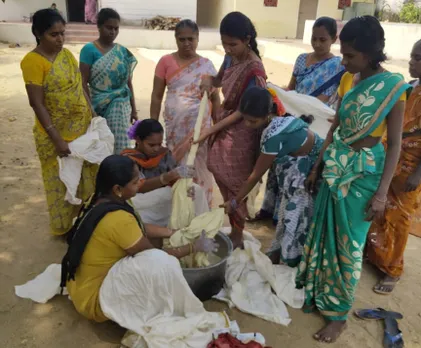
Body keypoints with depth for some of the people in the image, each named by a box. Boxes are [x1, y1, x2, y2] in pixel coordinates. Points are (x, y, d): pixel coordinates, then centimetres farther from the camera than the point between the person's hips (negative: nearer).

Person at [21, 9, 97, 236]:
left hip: (82, 129, 7)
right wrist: (57, 139, -23)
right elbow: (37, 104, -19)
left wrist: (93, 117, 7)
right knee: (62, 183, 9)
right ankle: (63, 228, 29)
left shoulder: (67, 54, 3)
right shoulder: (33, 61, -17)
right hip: (56, 135, -6)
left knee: (85, 177, 18)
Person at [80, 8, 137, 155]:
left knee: (120, 146, 2)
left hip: (121, 108, 3)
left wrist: (133, 109, 12)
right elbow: (83, 83, -8)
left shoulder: (123, 52, 7)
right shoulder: (89, 50, -6)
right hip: (99, 107, -3)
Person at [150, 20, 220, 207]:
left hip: (200, 125, 0)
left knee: (199, 167, 3)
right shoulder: (166, 62, 1)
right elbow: (157, 96, 4)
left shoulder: (206, 65, 2)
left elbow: (215, 98, 6)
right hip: (174, 125, 0)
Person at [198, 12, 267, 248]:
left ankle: (237, 236, 24)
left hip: (240, 132, -8)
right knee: (222, 178, 16)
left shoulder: (254, 69, -23)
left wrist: (211, 130, -18)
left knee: (235, 185, 4)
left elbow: (242, 112, -20)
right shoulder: (230, 58, 1)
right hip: (225, 124, 8)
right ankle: (233, 226, 35)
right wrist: (208, 79, -3)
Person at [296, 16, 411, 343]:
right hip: (335, 166, 6)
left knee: (348, 243, 5)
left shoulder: (392, 86, -15)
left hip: (364, 171, -6)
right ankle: (317, 292, 36)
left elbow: (395, 144, -13)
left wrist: (382, 193, -15)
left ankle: (339, 314, 23)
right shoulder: (347, 79, 3)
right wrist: (318, 165, 11)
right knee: (324, 232, 15)